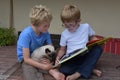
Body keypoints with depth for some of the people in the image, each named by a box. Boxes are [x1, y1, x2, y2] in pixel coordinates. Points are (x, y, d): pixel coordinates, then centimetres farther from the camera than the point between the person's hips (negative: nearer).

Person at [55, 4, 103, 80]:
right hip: (71, 59, -1)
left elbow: (93, 38, 17)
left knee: (98, 49, -28)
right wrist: (58, 57, -10)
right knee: (63, 70, -32)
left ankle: (78, 74, -29)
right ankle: (89, 69, -17)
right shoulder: (64, 34, 3)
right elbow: (62, 49, 11)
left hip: (85, 56, 2)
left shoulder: (86, 27, 2)